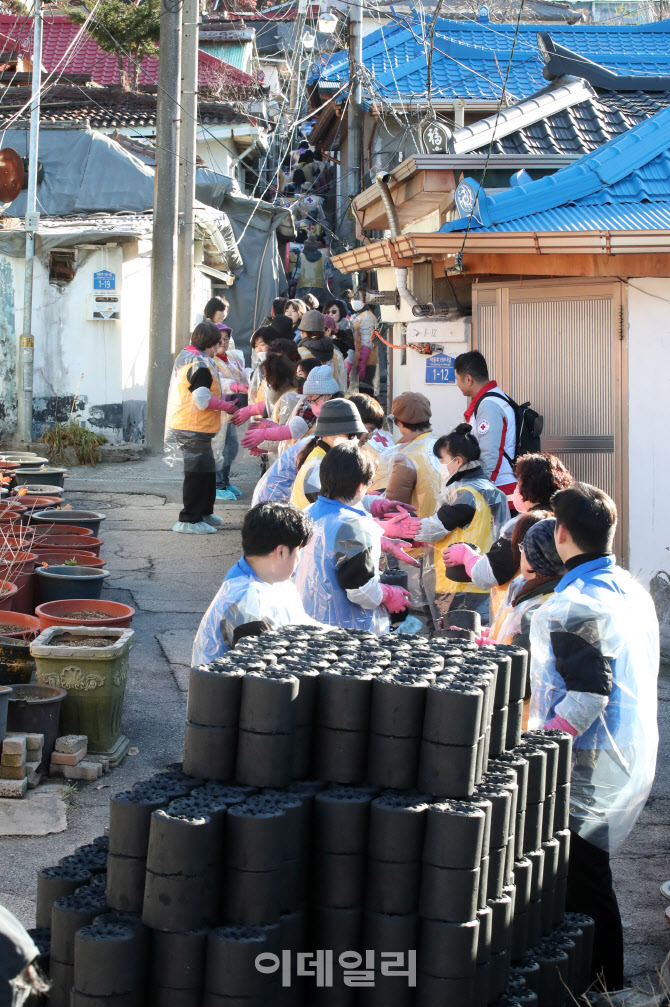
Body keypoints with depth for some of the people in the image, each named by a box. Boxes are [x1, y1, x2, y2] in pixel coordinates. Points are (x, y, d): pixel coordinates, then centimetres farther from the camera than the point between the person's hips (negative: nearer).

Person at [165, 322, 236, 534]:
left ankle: (204, 513, 31)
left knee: (207, 470, 20)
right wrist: (227, 407, -13)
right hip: (194, 429, -11)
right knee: (198, 472, -5)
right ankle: (189, 520, -1)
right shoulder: (200, 365, -19)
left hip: (184, 426, 11)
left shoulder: (185, 357, 14)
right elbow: (203, 399, -24)